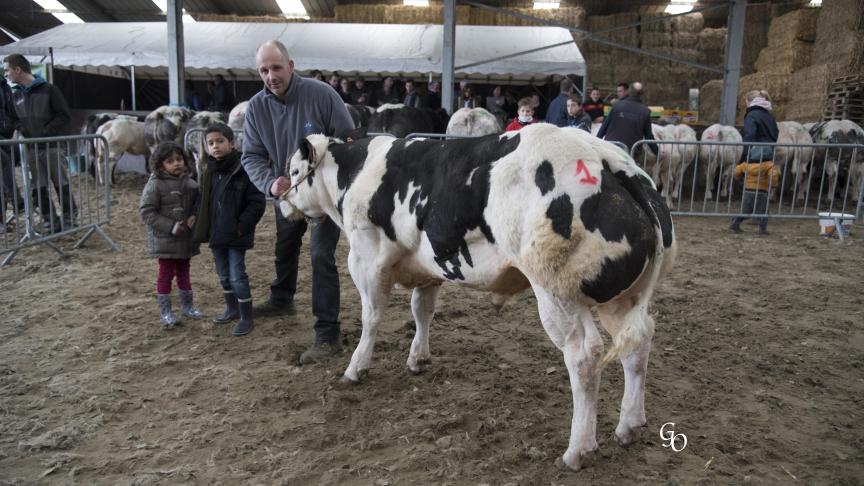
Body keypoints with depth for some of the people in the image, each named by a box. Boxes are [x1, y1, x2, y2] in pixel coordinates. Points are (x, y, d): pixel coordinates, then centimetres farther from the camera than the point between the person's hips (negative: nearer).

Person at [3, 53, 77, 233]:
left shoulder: (49, 90, -5)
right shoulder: (15, 95, 10)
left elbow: (64, 116, -9)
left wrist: (45, 132, -14)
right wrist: (22, 130, -2)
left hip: (52, 146, -5)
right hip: (31, 149, 5)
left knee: (61, 184, 4)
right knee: (38, 188, 4)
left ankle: (70, 218, 14)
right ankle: (51, 222, 11)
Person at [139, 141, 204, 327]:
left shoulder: (189, 182, 2)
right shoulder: (155, 184, -14)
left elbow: (197, 203, 14)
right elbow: (146, 211, -16)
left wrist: (194, 217, -8)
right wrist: (170, 226, -21)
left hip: (186, 238, 5)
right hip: (164, 240, -5)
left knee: (184, 272, 18)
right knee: (166, 273, 5)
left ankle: (187, 305, 32)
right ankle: (165, 311, 15)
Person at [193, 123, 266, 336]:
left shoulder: (243, 170, -15)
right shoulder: (210, 172, 7)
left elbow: (257, 203, -16)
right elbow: (204, 201, 17)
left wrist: (242, 227, -17)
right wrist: (202, 227, 6)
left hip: (236, 236, -7)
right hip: (216, 234, 7)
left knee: (237, 276, -3)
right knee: (223, 275, 19)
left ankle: (246, 317, 11)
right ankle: (232, 308, 37)